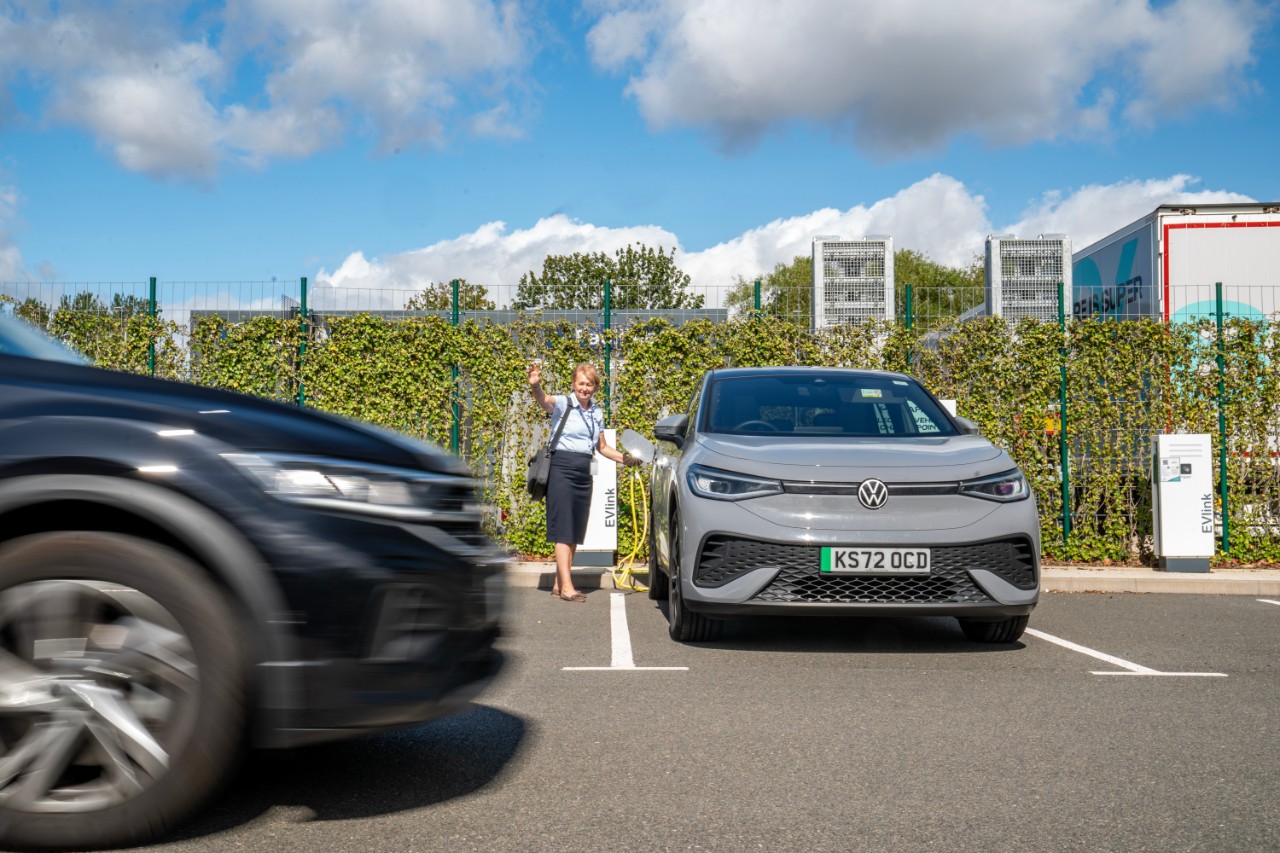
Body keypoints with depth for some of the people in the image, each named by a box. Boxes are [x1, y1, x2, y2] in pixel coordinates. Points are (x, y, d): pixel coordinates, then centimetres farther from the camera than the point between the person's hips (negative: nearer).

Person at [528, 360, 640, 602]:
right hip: (562, 470, -7)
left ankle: (558, 584, 16)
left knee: (575, 534, 8)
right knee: (564, 531, -8)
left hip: (584, 474, 7)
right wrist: (535, 386, -49)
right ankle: (566, 586, -7)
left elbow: (602, 447, 23)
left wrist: (626, 459, 12)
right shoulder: (564, 404, -5)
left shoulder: (596, 413, 13)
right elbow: (545, 400, -28)